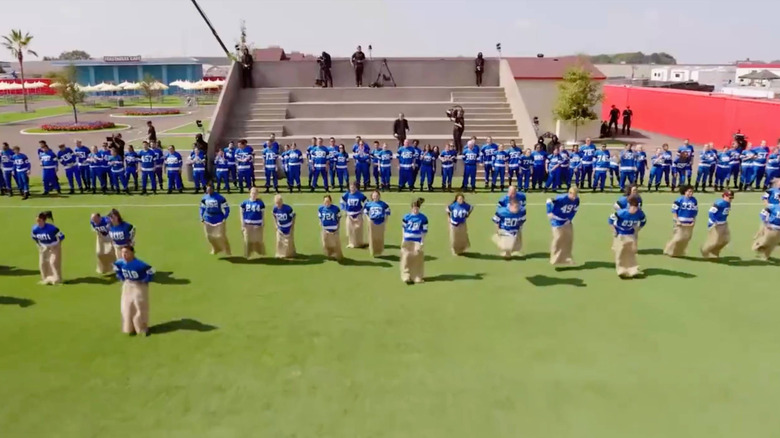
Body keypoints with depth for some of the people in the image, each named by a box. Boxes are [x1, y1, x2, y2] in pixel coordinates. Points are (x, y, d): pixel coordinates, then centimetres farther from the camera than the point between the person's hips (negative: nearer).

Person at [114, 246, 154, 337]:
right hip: (127, 286, 5)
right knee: (126, 307, 10)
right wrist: (121, 278, 7)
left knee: (140, 307, 3)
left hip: (139, 286, -5)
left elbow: (150, 271, -25)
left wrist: (145, 281, -17)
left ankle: (143, 328, 19)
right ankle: (129, 328, 25)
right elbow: (116, 266, 12)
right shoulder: (120, 262, -11)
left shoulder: (139, 264, -30)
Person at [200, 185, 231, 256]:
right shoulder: (204, 198, 4)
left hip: (219, 219, -5)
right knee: (209, 236, 10)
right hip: (208, 219, 5)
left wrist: (225, 218, -14)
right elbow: (202, 208, 17)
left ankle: (227, 251, 15)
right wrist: (202, 217, 8)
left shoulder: (219, 198, -12)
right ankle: (216, 249, 33)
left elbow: (226, 208, -8)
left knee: (221, 236, -4)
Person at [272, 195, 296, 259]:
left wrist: (292, 226, -12)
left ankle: (290, 254, 24)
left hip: (288, 228, -3)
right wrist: (276, 224, 4)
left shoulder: (288, 208, -29)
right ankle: (280, 254, 22)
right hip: (280, 228, 4)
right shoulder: (275, 209, -16)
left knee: (289, 241, 6)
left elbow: (293, 216, -14)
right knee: (279, 241, 6)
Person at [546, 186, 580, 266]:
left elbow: (574, 210, 3)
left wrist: (569, 219, -7)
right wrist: (549, 212, -23)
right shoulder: (562, 198, -29)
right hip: (557, 220, -6)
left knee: (569, 238, 8)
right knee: (558, 239, -4)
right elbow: (549, 201, -21)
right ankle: (555, 259, 9)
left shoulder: (577, 200, -11)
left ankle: (566, 258, 23)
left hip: (566, 221, 6)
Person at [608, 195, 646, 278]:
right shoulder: (622, 213, -31)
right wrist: (616, 231, -14)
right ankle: (622, 271, 18)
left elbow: (643, 221, 2)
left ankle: (633, 270, 21)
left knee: (631, 254, 12)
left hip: (631, 236, 3)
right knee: (620, 254, 6)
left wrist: (636, 230, 1)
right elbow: (611, 219, -21)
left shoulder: (639, 213, -19)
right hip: (620, 236, -3)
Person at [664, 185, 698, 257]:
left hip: (689, 224, 5)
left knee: (686, 238, 9)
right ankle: (670, 251, 10)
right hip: (680, 223, -5)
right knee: (678, 238, -7)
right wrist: (677, 221, -13)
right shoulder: (679, 200, -11)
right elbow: (674, 211, -8)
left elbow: (695, 212, 10)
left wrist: (694, 221, 2)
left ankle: (679, 252, 24)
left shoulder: (694, 200, 3)